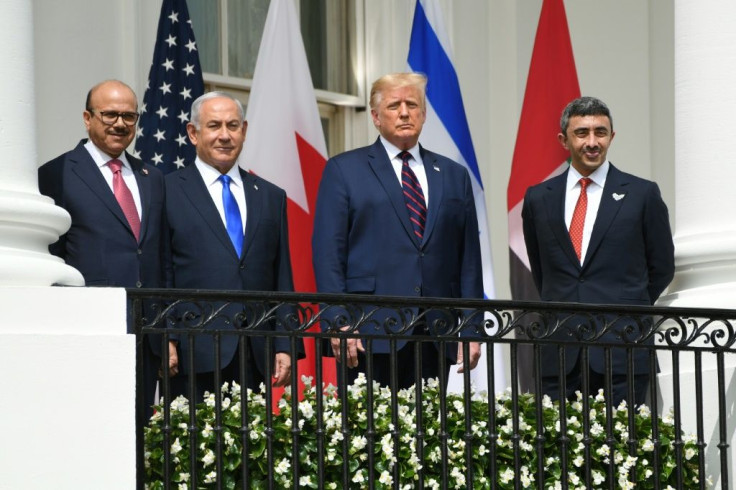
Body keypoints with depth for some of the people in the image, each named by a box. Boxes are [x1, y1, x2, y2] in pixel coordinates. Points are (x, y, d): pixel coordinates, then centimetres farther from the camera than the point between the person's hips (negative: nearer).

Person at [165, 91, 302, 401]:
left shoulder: (270, 197, 17)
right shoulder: (168, 192, 4)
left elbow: (282, 279, 15)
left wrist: (285, 347, 7)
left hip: (256, 355, 4)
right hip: (194, 353, -3)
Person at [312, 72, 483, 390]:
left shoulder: (454, 176, 17)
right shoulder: (344, 170, 7)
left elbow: (468, 258, 14)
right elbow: (328, 253, 0)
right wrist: (338, 323, -10)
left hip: (435, 336, 3)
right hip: (370, 334, -3)